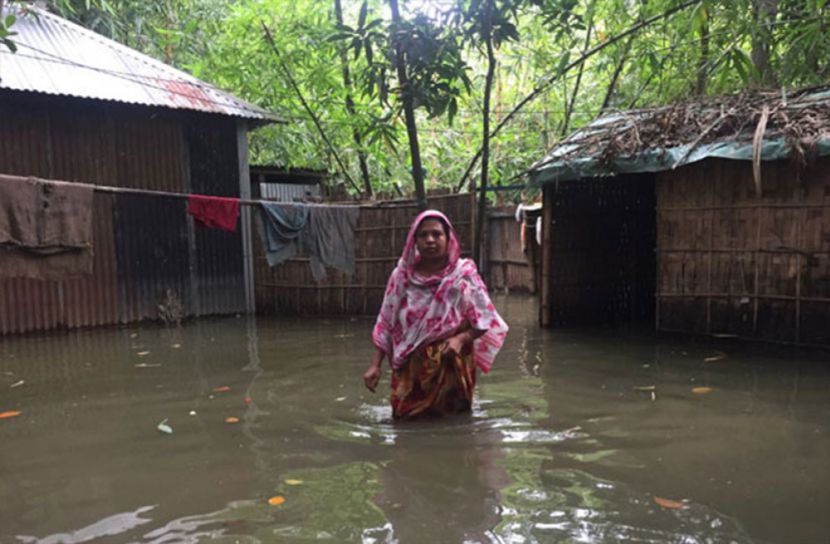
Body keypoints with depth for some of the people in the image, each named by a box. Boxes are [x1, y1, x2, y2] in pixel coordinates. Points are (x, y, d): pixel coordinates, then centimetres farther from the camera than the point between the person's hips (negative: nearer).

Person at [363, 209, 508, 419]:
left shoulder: (464, 273, -9)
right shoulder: (402, 275, -4)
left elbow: (485, 320, -6)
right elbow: (385, 323, 1)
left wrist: (461, 338, -23)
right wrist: (375, 365, -3)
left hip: (451, 366, -1)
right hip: (410, 366, 1)